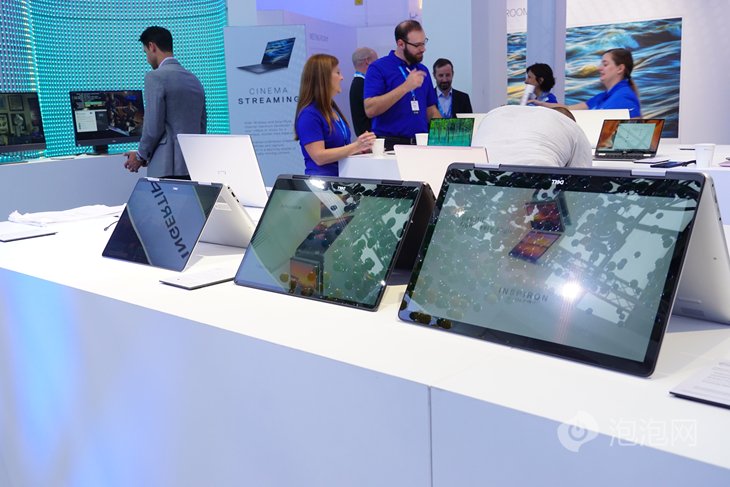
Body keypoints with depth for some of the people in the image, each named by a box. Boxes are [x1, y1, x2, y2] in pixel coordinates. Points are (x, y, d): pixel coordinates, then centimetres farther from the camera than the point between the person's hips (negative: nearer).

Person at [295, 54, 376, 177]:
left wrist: (361, 146, 10)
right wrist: (355, 146, -17)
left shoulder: (333, 108, 19)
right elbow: (319, 157, -16)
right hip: (322, 179, -8)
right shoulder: (309, 114, -9)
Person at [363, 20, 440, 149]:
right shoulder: (378, 68, -2)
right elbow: (370, 109, -15)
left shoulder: (423, 70, 16)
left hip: (421, 143, 5)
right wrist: (405, 87, -18)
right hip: (389, 144, -5)